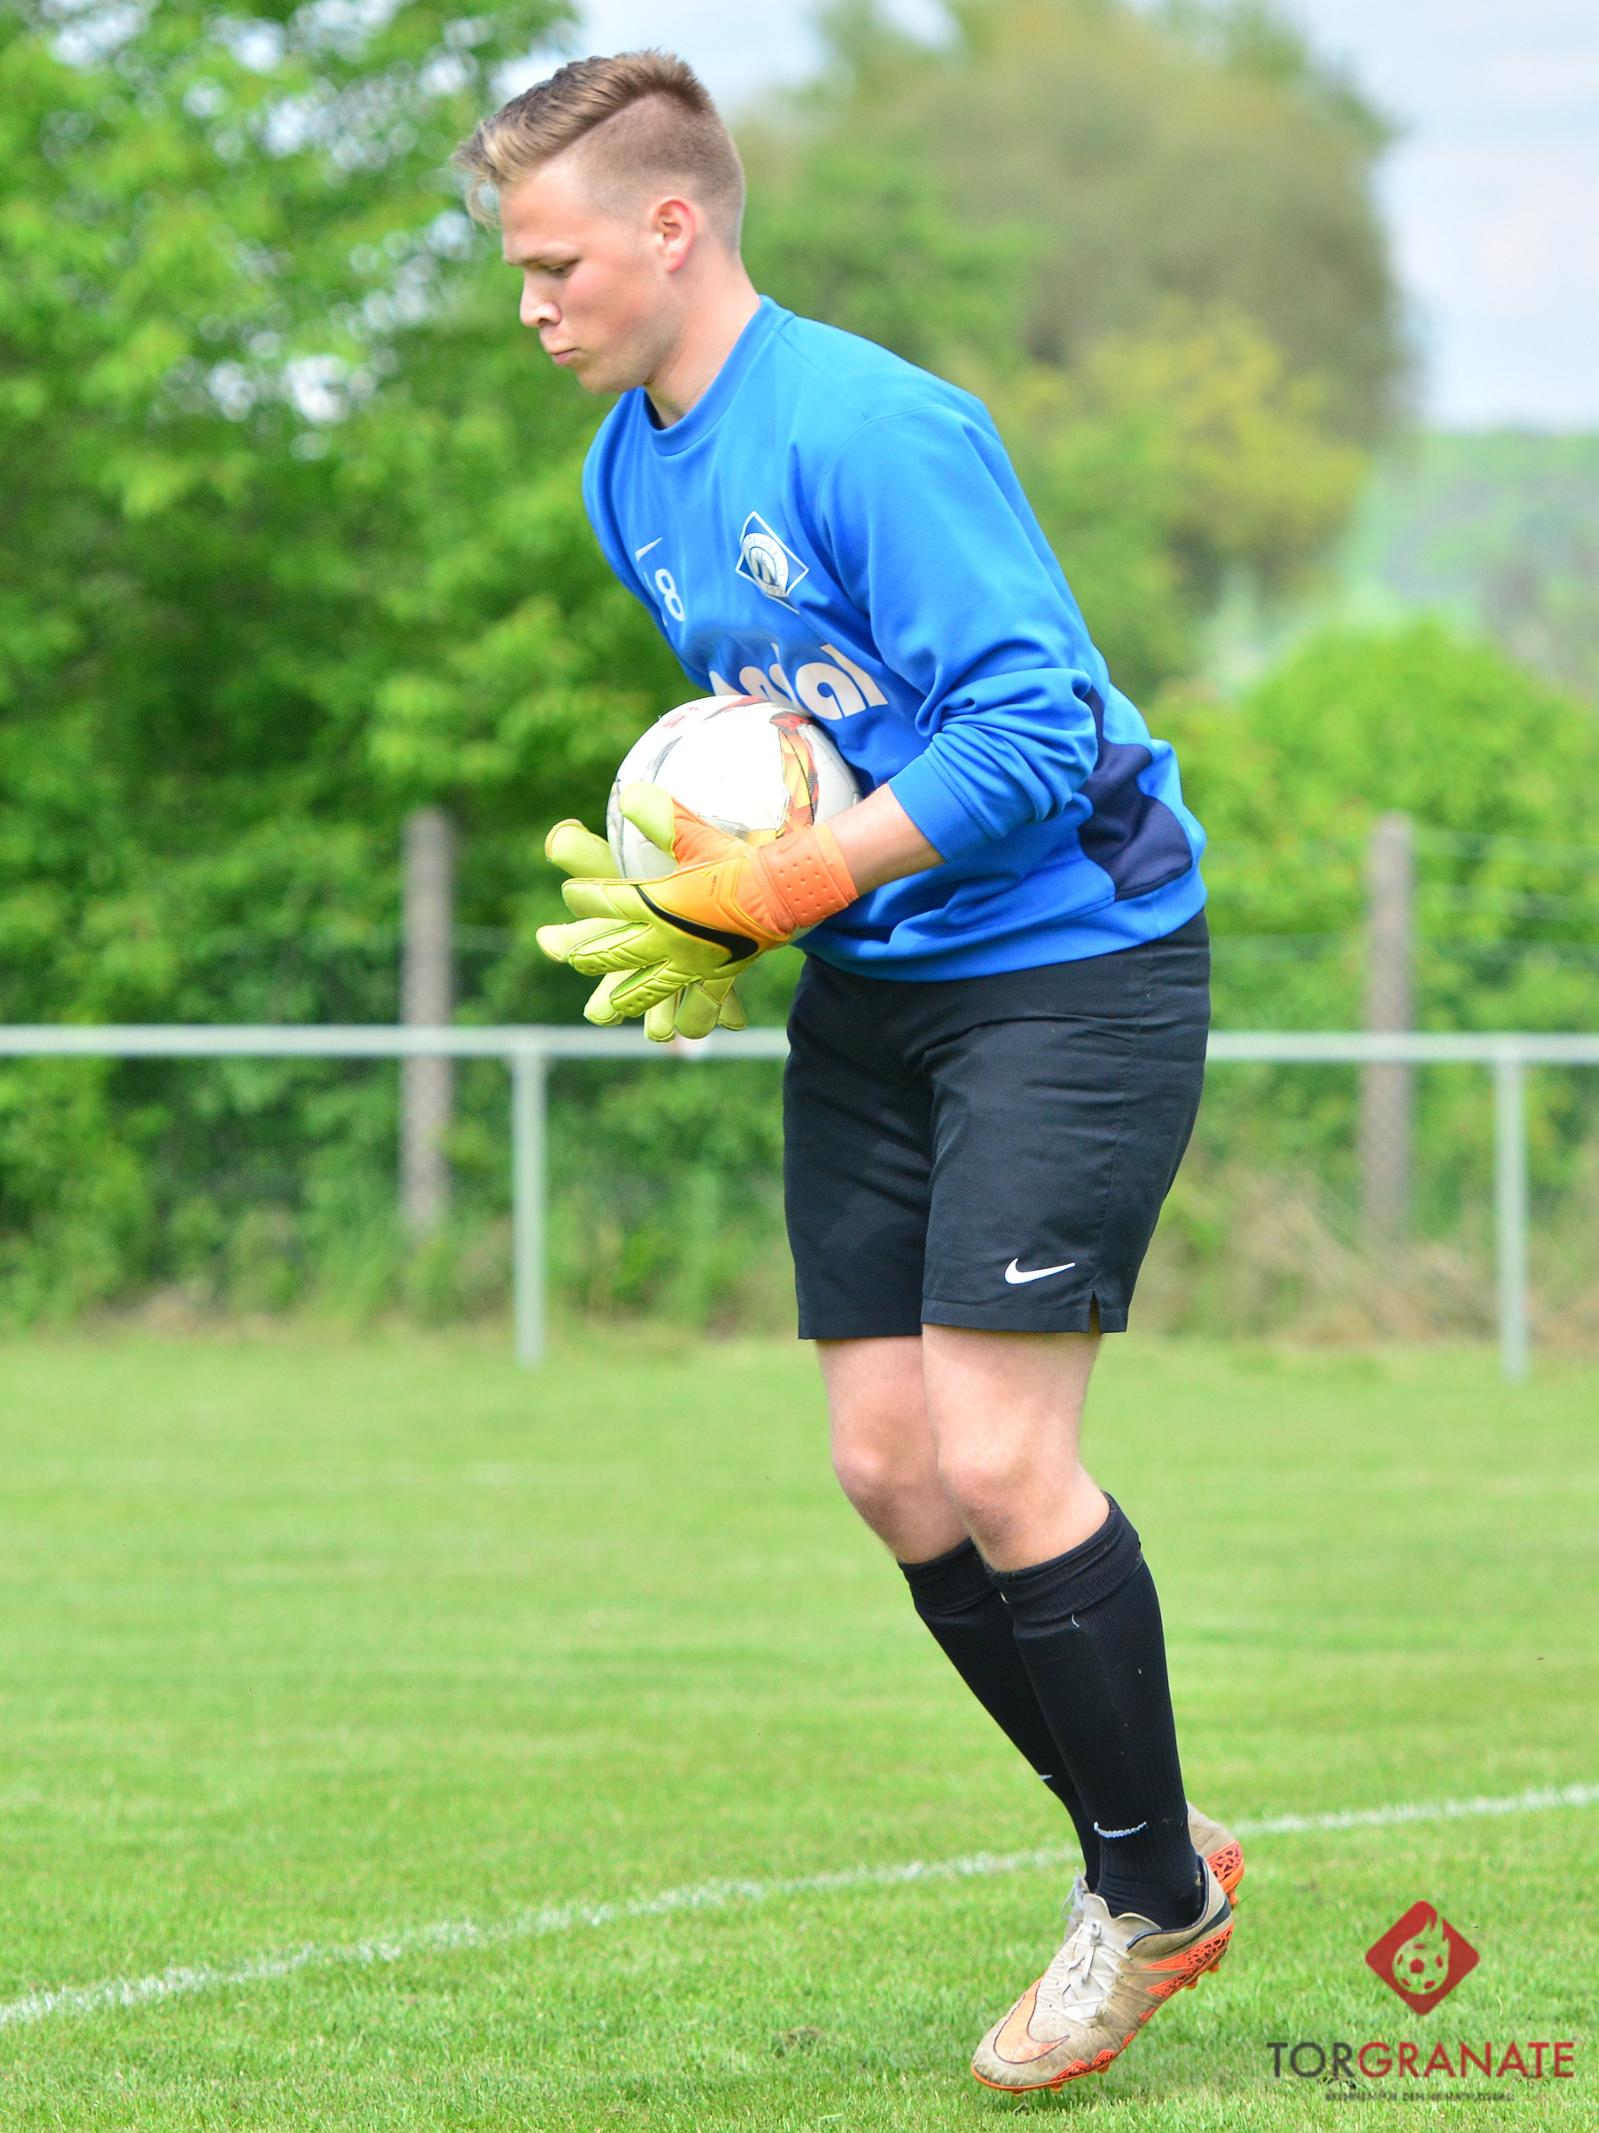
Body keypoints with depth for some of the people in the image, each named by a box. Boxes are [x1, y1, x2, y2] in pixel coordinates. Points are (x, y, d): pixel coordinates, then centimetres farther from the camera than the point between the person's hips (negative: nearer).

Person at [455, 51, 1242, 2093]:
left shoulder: (868, 431, -22)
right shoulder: (629, 473, 7)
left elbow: (1035, 726, -24)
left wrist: (773, 895, -23)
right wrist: (693, 902, 0)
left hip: (1066, 968, -9)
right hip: (870, 996, 9)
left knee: (995, 1460, -12)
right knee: (887, 1462, 5)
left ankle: (1151, 1890, 8)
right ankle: (1148, 1847, 20)